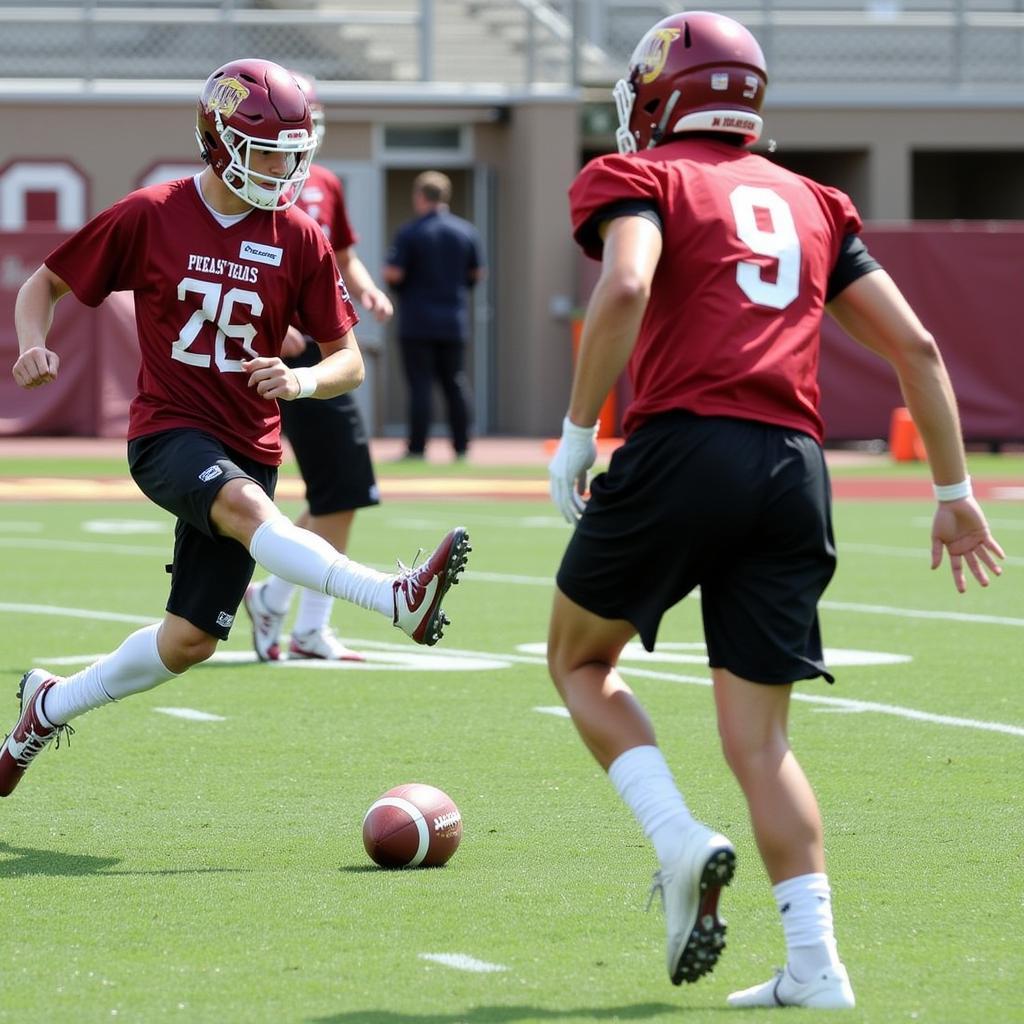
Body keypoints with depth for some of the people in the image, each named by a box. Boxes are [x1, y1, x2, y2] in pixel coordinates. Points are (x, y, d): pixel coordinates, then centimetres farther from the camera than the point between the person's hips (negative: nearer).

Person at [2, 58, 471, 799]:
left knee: (191, 639, 4)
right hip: (168, 433, -4)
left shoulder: (301, 240, 1)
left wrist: (303, 380, -18)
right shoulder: (150, 217, -4)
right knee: (246, 507, -36)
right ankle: (400, 599, -56)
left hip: (247, 448, 4)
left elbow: (350, 363, 5)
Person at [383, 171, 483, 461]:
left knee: (420, 384, -3)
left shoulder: (409, 232, -10)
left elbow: (393, 274, -14)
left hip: (418, 321, -4)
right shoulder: (466, 231, 4)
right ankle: (461, 445, 9)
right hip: (454, 322, 4)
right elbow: (476, 274, 10)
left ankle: (417, 447, -5)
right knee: (455, 383, 10)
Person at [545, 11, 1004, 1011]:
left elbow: (625, 290, -15)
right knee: (759, 737, 9)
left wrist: (576, 431, -8)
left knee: (579, 660, 19)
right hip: (795, 470, 4)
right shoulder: (809, 203, 23)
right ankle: (814, 964, -3)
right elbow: (915, 345, 19)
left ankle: (680, 839, -2)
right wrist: (954, 492, 25)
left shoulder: (641, 179, 7)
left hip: (682, 448, -4)